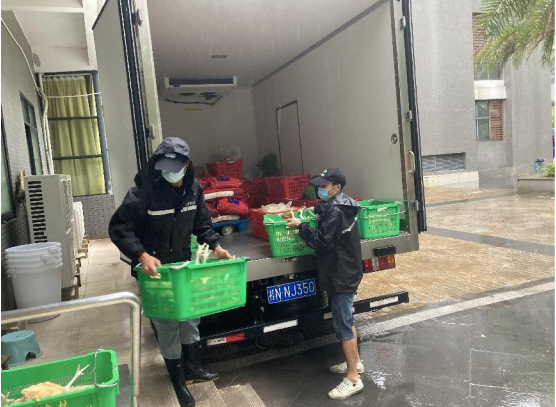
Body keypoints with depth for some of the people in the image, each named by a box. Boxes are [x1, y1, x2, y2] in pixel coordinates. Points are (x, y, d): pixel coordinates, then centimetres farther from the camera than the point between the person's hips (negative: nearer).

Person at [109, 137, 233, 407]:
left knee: (190, 316, 16)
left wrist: (215, 246, -8)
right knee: (167, 324, 3)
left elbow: (202, 223, 7)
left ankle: (192, 368, 37)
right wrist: (142, 255, -33)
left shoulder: (193, 189, -4)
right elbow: (118, 227, -21)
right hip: (154, 268, -5)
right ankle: (179, 382, 22)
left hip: (184, 263, 6)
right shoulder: (144, 191, -22)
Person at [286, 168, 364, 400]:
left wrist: (300, 227, -16)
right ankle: (355, 362, 35)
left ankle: (353, 379, 4)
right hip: (346, 272, 11)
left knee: (343, 325, -4)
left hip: (340, 275, -11)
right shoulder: (340, 206, 10)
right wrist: (316, 212, 11)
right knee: (347, 320, 21)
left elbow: (322, 241, -24)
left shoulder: (335, 212, -22)